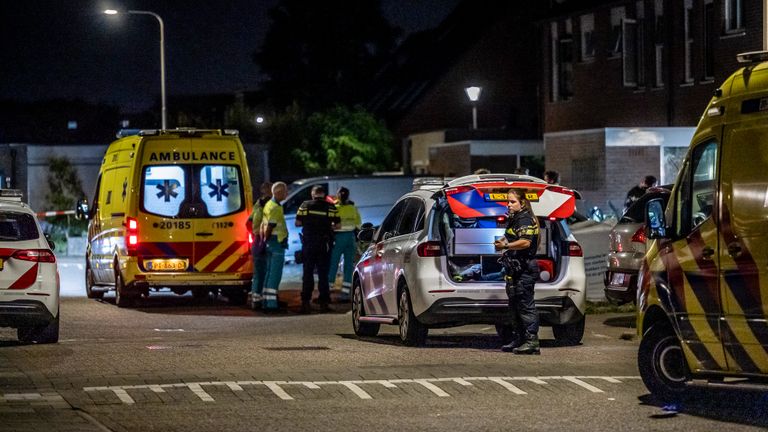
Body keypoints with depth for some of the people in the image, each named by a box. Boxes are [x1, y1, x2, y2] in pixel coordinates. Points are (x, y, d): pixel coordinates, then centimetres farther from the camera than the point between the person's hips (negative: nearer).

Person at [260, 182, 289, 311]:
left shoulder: (268, 205, 15)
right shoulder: (276, 207, -16)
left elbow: (263, 225, 16)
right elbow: (270, 226, -19)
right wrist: (266, 240, -7)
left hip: (270, 243, 10)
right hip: (277, 241, -10)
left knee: (269, 273, 13)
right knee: (275, 273, -9)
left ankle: (266, 301, 17)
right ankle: (271, 302, -11)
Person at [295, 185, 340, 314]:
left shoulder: (305, 206, -2)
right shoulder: (330, 207, -2)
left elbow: (298, 222, -1)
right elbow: (337, 224, -3)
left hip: (308, 244, 0)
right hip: (324, 244, 0)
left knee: (308, 273, 6)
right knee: (323, 274, 6)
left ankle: (305, 302, 1)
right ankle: (324, 302, 3)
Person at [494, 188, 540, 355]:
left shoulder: (526, 220, -12)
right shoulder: (512, 219, 20)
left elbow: (525, 242, -24)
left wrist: (506, 246, -18)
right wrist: (501, 241, 14)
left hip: (525, 269, -11)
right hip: (514, 268, 11)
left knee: (525, 305, -12)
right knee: (515, 305, 14)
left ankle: (532, 341, -12)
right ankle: (519, 339, 21)